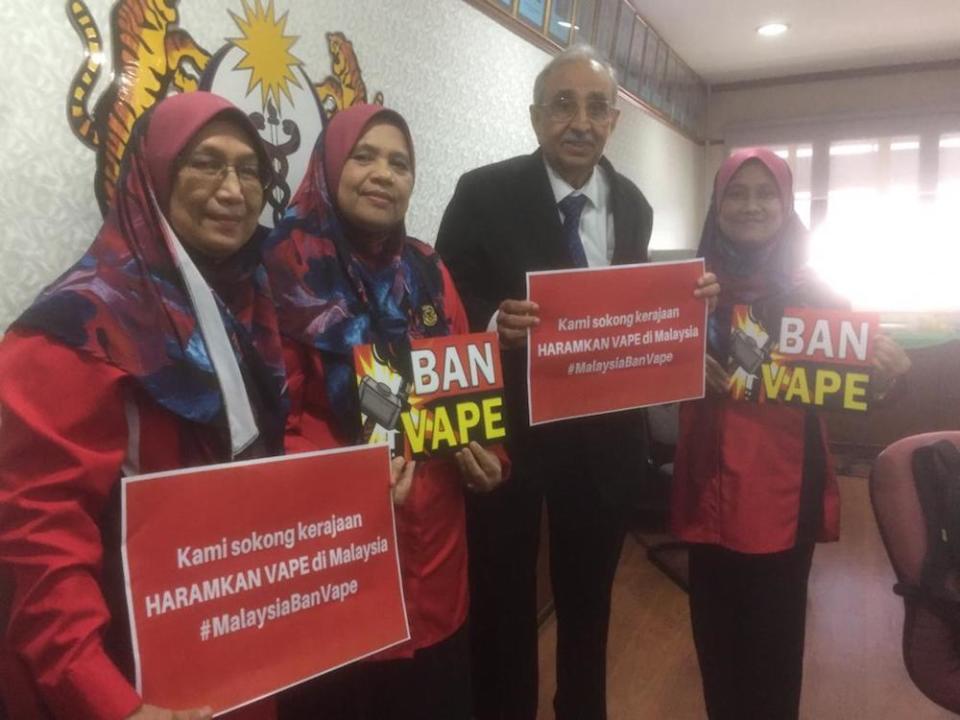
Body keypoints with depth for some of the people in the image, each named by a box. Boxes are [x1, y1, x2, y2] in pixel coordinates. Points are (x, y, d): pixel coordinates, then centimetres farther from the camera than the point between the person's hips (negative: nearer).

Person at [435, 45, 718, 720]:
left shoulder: (633, 204, 3)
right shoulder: (484, 193, -11)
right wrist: (494, 322, -30)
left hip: (604, 432, 4)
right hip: (506, 429, -4)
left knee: (589, 597, 22)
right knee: (504, 598, 12)